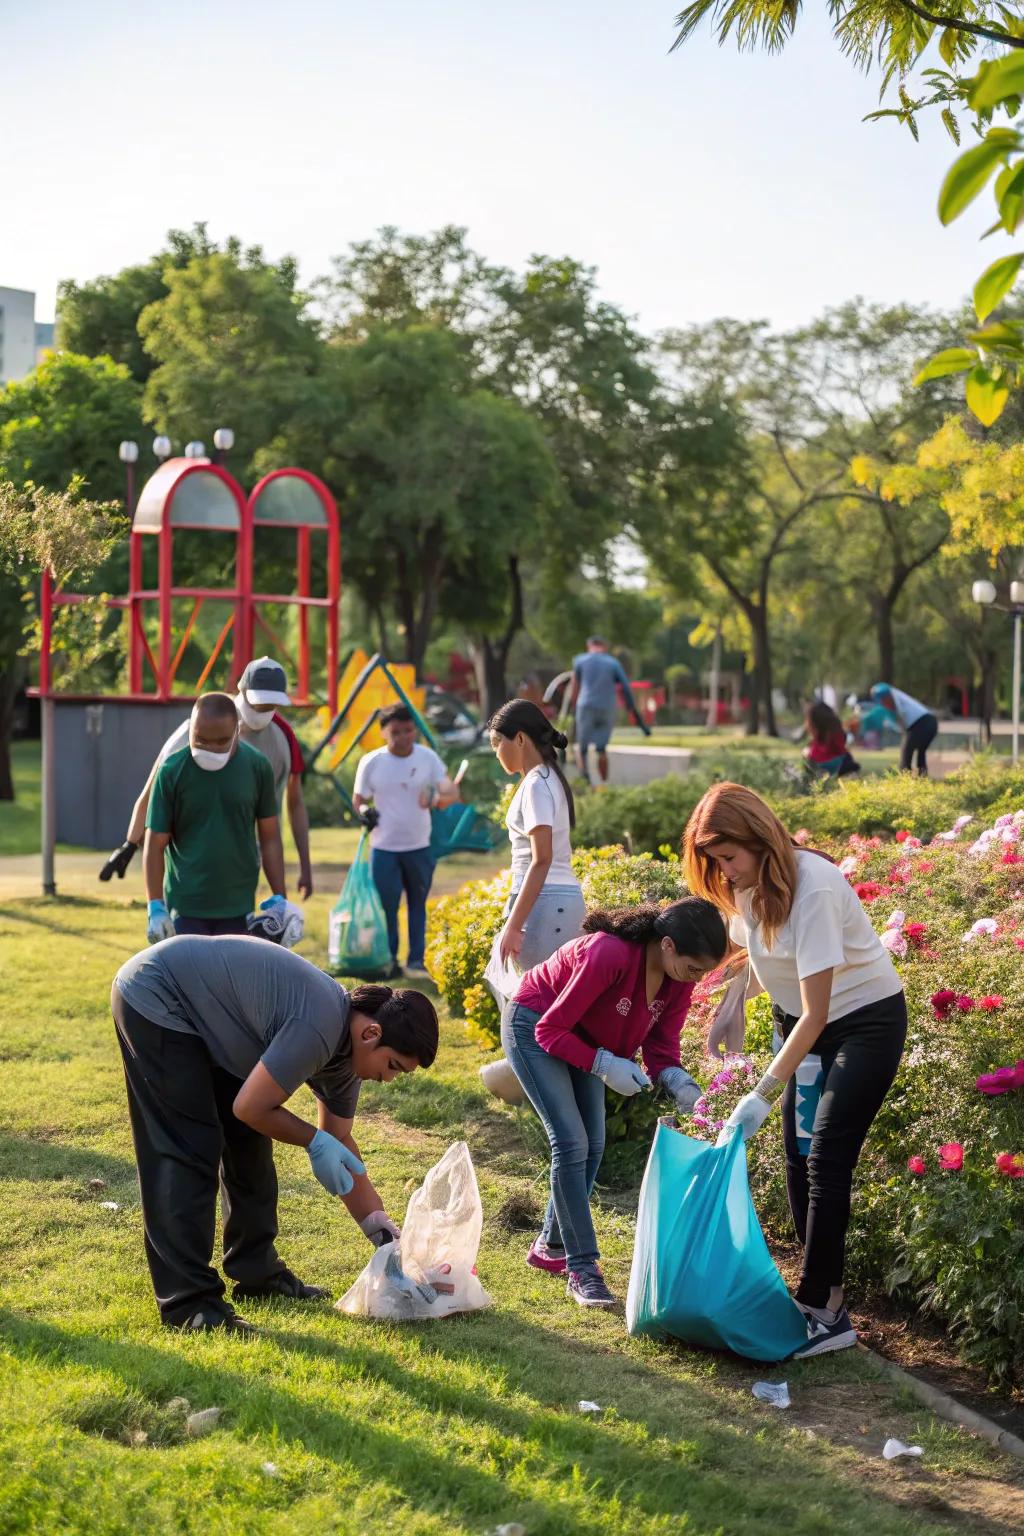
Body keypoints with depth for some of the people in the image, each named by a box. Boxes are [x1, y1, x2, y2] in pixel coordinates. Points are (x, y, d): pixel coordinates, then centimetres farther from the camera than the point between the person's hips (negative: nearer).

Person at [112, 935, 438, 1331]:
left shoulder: (344, 1048, 1)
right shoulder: (319, 1031, -29)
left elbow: (339, 1141, 11)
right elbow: (250, 1107, -25)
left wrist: (386, 1235, 10)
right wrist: (314, 1142, -10)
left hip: (199, 1016, 10)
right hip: (154, 999, -10)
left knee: (249, 1142, 10)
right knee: (189, 1154, -12)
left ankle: (257, 1272, 21)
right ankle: (187, 1304, -10)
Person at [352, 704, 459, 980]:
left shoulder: (428, 757, -4)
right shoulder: (371, 762, -6)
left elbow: (452, 791, -9)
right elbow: (359, 799, 2)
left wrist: (440, 797, -32)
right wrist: (363, 811, -21)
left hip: (419, 846, 2)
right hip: (384, 848, -2)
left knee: (418, 904, 13)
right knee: (387, 906, 2)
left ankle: (416, 960, 22)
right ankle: (389, 960, 18)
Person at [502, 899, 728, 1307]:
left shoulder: (680, 975, -16)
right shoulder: (609, 955, -38)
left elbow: (661, 1044, -8)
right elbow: (550, 1030, -29)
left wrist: (678, 1081, -28)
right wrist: (605, 1065, -36)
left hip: (583, 1036, 8)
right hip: (535, 1026, -8)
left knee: (593, 1146, 8)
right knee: (572, 1143, -15)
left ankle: (551, 1247, 27)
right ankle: (583, 1270, -10)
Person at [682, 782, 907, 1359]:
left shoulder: (813, 888, -30)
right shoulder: (748, 884, -7)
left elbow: (815, 1012, -30)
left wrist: (762, 1095, -31)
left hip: (867, 1019, -8)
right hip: (803, 1021, 8)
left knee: (826, 1160, -13)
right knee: (799, 1158, 3)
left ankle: (823, 1309, -9)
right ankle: (823, 1296, 10)